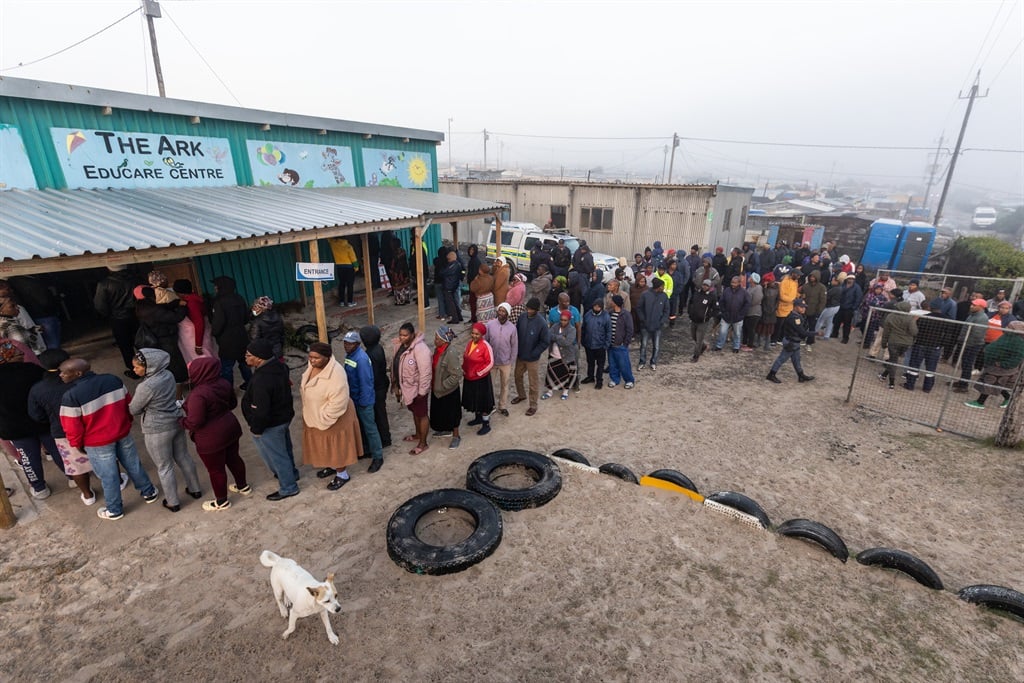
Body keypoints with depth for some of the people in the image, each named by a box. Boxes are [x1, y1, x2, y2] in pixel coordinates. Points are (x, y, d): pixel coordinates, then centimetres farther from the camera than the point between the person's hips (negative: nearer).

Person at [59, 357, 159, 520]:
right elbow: (128, 404, 4)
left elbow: (72, 427, -14)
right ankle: (149, 493, 38)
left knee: (108, 476, 13)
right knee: (133, 464, 22)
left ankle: (115, 510, 31)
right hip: (123, 433, 4)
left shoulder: (70, 396, -22)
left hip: (97, 442, -4)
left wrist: (78, 444, 4)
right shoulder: (113, 380, -8)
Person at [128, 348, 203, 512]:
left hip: (157, 431, -7)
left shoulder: (146, 386, -27)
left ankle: (173, 503, 28)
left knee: (164, 467, 12)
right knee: (183, 457, 23)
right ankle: (195, 489, 39)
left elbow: (133, 410, -11)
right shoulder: (168, 375, -5)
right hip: (176, 422, 7)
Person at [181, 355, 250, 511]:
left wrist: (181, 421, -6)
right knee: (233, 458, 26)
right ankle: (243, 487, 45)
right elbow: (233, 403, 9)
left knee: (215, 470, 12)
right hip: (231, 428, 8)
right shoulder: (224, 383, -5)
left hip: (212, 439, -7)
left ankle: (222, 502, 31)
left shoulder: (198, 394, -28)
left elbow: (195, 422, -25)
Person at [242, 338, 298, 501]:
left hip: (271, 425, -9)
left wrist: (256, 429, -13)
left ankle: (288, 488, 28)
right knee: (284, 447, 28)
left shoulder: (261, 380, -35)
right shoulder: (279, 365, -8)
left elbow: (261, 411, -30)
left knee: (275, 455, 11)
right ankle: (291, 473, 51)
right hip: (285, 416, 9)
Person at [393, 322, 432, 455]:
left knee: (421, 414, 10)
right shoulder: (400, 345, -3)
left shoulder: (420, 349, -29)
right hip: (406, 387, 8)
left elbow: (425, 373, -27)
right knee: (414, 412, 26)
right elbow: (395, 364, 11)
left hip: (416, 388, -8)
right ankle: (418, 434, 47)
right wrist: (396, 384, 15)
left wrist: (422, 392, -22)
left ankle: (423, 443, 25)